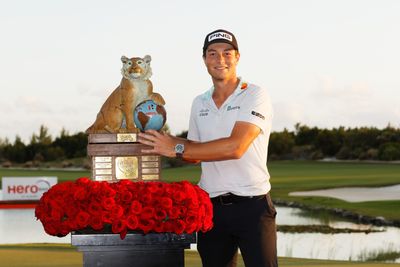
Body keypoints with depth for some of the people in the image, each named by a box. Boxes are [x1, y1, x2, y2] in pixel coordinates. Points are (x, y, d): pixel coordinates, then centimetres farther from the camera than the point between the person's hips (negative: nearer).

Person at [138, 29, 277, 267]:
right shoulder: (199, 104, 15)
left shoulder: (255, 96, -6)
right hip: (211, 207, 6)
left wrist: (177, 148, -19)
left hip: (252, 205, -6)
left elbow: (235, 147, -19)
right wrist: (165, 139, 4)